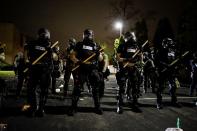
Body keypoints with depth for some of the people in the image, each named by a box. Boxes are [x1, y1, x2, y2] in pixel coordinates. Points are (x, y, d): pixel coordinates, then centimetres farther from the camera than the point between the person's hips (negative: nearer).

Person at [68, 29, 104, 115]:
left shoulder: (96, 45, 11)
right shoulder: (80, 44, 6)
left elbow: (100, 59, 11)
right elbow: (72, 55, 4)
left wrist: (98, 54, -11)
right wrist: (77, 61, -14)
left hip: (93, 69, 2)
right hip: (82, 68, -2)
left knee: (96, 88, 3)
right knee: (77, 88, -5)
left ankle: (97, 107, 14)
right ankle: (73, 107, 2)